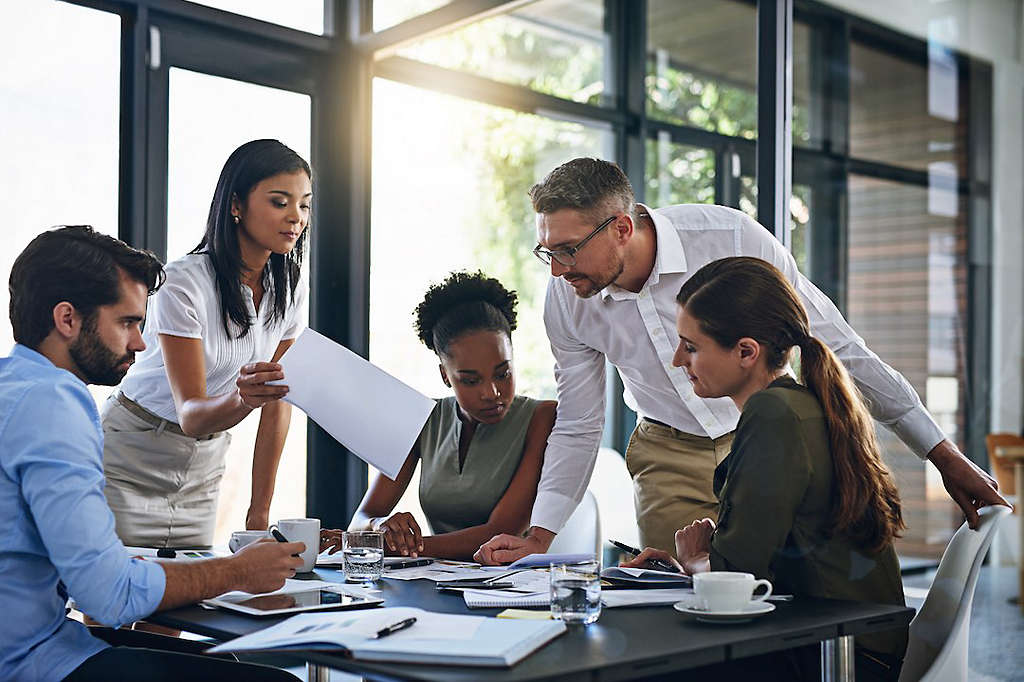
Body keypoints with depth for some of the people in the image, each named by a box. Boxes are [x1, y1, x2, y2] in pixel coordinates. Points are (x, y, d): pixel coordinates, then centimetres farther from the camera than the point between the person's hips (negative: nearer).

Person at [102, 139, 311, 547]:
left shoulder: (289, 288, -5)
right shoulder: (184, 283, -22)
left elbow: (277, 405, -1)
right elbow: (190, 414, -25)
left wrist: (260, 510, -3)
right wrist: (242, 398, -47)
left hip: (204, 467, 5)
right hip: (131, 459, -5)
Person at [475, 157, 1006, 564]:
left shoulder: (731, 238, -25)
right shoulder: (566, 300, -14)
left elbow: (837, 344, -16)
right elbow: (577, 430, 0)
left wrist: (944, 455, -11)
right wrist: (538, 537, -11)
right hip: (668, 457, 3)